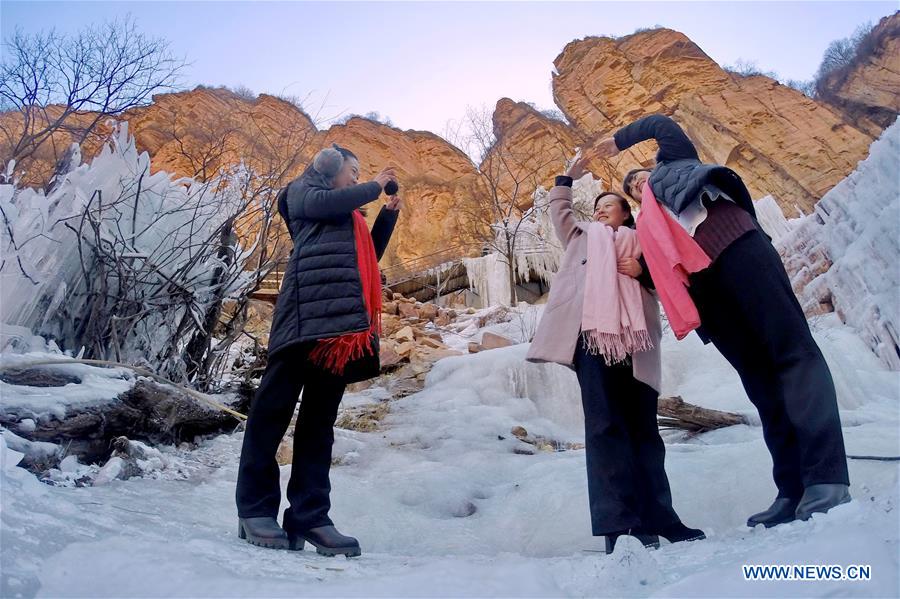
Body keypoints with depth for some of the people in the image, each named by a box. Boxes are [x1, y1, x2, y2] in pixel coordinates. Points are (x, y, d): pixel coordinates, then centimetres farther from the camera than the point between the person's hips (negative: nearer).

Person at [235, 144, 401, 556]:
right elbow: (322, 204, -4)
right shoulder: (303, 189, 19)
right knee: (276, 406, -9)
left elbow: (370, 256, 33)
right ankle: (256, 508, -6)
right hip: (309, 306, -7)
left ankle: (309, 515, -4)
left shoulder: (349, 217, 37)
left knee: (320, 415, -1)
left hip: (343, 314, 7)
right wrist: (375, 186, 9)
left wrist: (389, 215, 29)